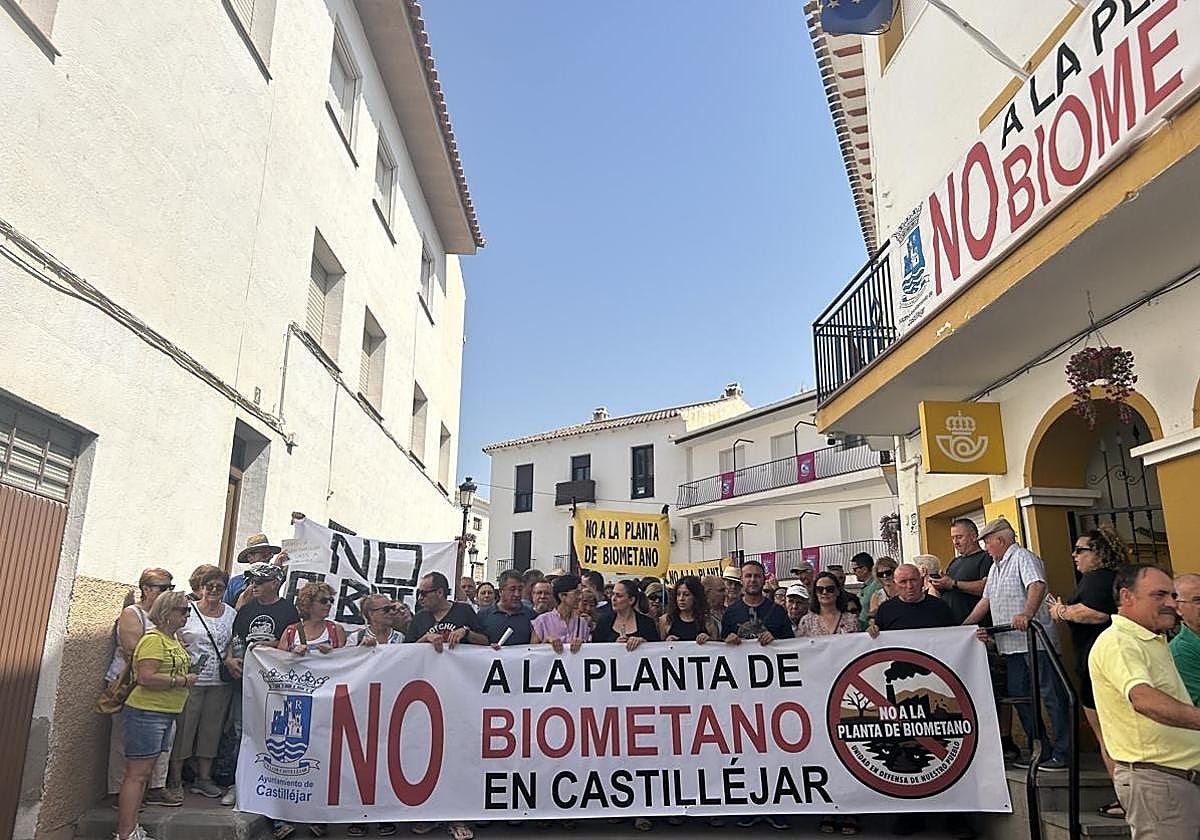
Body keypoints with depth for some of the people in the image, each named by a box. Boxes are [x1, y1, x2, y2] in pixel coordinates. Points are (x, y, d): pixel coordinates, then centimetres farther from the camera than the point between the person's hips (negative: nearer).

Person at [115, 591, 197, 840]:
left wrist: (188, 669, 10)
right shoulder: (153, 639, -14)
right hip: (146, 713, -10)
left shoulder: (173, 640, 16)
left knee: (144, 774, 14)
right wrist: (182, 681, -18)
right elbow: (146, 678, -24)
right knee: (136, 774, -7)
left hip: (165, 714, 10)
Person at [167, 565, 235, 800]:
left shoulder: (230, 613, 8)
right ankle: (175, 780, 15)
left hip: (220, 683, 4)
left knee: (212, 728, 10)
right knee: (183, 728, 1)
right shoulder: (187, 611, -3)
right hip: (191, 681, -4)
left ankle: (203, 778, 22)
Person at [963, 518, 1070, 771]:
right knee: (1019, 695, 10)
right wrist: (963, 627, 22)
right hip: (1011, 645, 10)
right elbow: (986, 601, 27)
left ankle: (1063, 753, 1)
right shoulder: (995, 567, 22)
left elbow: (1037, 585, -25)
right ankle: (1039, 750, 19)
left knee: (1051, 695, -4)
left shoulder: (1024, 558, -7)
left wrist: (1027, 613, -41)